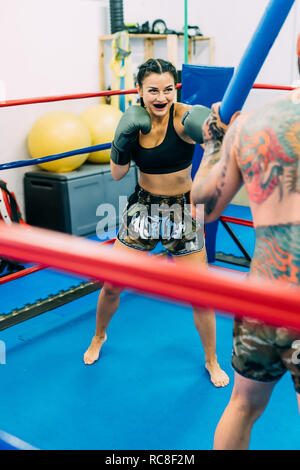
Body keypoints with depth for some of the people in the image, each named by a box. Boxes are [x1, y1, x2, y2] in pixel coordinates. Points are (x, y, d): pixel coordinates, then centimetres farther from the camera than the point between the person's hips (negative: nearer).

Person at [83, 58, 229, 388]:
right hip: (143, 207, 3)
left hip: (183, 209, -3)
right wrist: (123, 138, -25)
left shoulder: (182, 117, -20)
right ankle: (99, 337, 40)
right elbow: (117, 174, -7)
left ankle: (212, 361, 27)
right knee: (112, 285, 8)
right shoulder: (134, 119, -8)